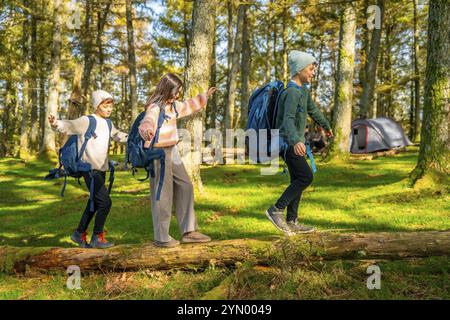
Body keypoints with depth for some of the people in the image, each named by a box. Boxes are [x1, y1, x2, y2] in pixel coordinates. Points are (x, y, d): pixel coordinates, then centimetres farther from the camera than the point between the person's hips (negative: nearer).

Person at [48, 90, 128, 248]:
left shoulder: (108, 124, 12)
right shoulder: (86, 121, -10)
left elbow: (117, 135, 28)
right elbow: (69, 126, -22)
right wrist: (56, 123, -42)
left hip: (101, 169, 8)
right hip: (90, 169, -8)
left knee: (95, 203, 16)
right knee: (105, 202, -12)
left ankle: (80, 234, 32)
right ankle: (97, 238, 4)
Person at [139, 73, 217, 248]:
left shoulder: (172, 105, 12)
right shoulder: (154, 108, -18)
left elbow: (187, 106, 32)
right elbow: (146, 123, -39)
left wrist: (204, 97, 38)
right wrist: (147, 132, -61)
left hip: (172, 151, 10)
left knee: (185, 187, 10)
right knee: (163, 195, -3)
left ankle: (188, 231, 18)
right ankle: (161, 237, 10)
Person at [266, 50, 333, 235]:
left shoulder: (303, 90, 13)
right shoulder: (292, 92, -18)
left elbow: (313, 110, 30)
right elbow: (288, 119, -33)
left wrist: (326, 126, 44)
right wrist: (296, 141, -49)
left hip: (295, 142, 9)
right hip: (288, 143, -9)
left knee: (298, 180, 8)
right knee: (306, 177, -14)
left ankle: (292, 222, 12)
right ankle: (276, 210, -10)